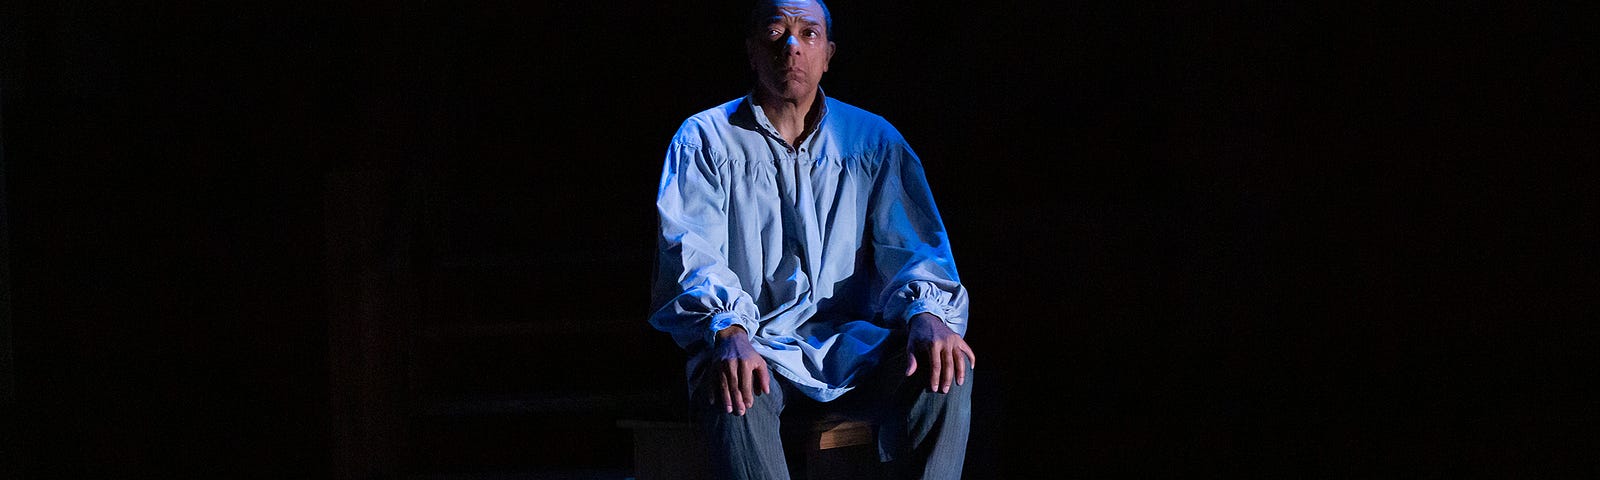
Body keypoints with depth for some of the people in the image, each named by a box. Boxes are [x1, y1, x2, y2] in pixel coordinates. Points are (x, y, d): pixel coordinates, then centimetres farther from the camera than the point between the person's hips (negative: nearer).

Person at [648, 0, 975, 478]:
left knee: (945, 369, -28)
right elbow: (690, 253, -7)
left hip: (849, 344, 3)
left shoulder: (873, 139, 14)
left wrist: (927, 313, -19)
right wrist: (729, 331, -29)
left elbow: (913, 243, 6)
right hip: (752, 343, -2)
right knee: (737, 395, -38)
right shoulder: (705, 139, 6)